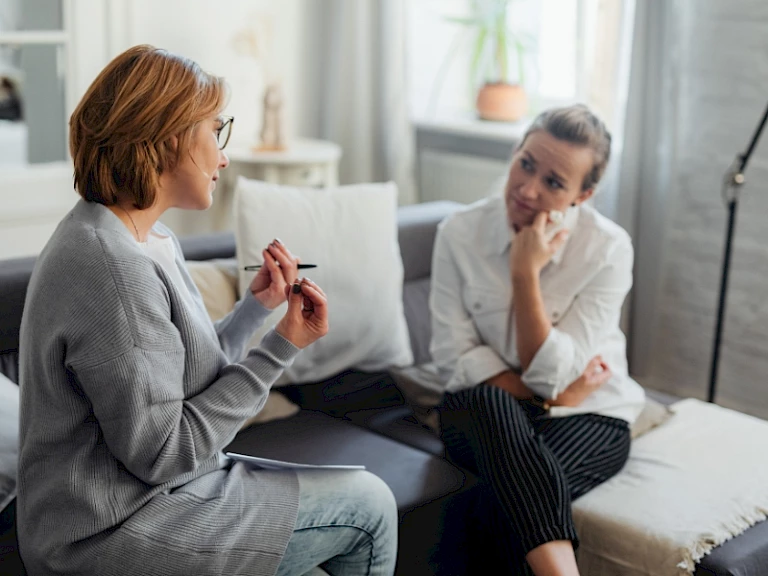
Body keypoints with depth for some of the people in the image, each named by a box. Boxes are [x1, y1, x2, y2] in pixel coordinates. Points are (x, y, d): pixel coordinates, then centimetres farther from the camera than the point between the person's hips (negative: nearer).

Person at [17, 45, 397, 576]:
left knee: (363, 494, 14)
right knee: (368, 506, -3)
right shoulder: (112, 270, -26)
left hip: (156, 488, 10)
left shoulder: (153, 238, 6)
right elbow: (161, 455, -23)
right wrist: (281, 348, -21)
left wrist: (257, 305, 3)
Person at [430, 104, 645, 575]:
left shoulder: (609, 249, -13)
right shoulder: (460, 234, -8)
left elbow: (550, 375, -17)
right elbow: (455, 356, -8)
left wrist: (526, 274, -24)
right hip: (485, 417, 2)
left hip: (587, 418, -1)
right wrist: (548, 396, -16)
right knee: (490, 402, -36)